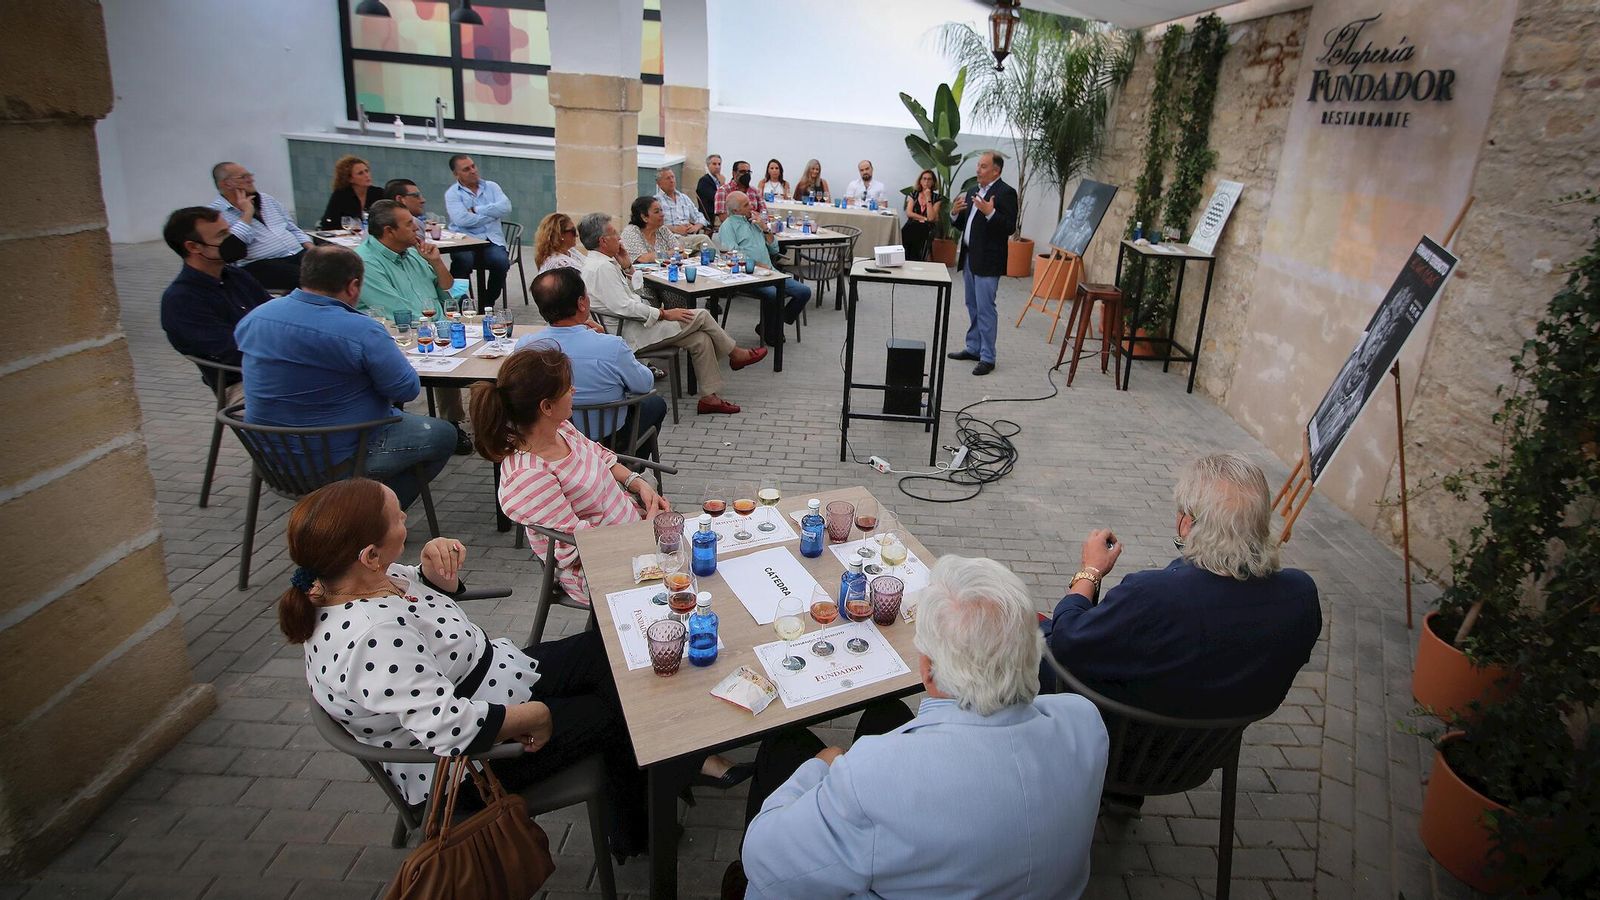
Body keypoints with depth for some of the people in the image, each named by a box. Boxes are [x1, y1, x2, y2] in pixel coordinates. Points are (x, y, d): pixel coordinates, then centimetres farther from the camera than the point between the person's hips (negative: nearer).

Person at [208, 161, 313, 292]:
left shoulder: (267, 199, 20)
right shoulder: (214, 212, -1)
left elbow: (293, 229, 24)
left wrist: (312, 249, 6)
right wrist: (247, 213, -9)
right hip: (261, 265, -7)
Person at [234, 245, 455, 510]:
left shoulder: (254, 318, -2)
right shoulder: (363, 332, -24)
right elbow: (407, 390, -17)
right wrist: (387, 351, 3)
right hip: (339, 461, -8)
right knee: (443, 435, 10)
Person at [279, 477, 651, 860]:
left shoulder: (346, 581, -7)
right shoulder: (372, 636, -37)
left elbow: (430, 591, 11)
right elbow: (449, 727, -39)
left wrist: (436, 569, -12)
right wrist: (536, 715, -24)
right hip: (474, 765, -9)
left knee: (609, 649, 9)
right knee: (615, 712, 1)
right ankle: (634, 834, 29)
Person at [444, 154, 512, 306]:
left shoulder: (491, 187, 18)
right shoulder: (452, 193, 7)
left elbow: (506, 208, -1)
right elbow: (462, 220, -11)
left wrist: (477, 210, -4)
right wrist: (492, 214, -2)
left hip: (491, 240, 2)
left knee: (501, 261, -29)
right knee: (463, 260, -34)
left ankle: (487, 304, -9)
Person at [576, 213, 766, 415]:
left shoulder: (595, 262, 14)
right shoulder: (602, 267, -19)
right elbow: (623, 307, -25)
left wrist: (624, 265, 10)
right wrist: (664, 314, -19)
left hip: (634, 324, 10)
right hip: (633, 334, -10)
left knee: (701, 339, 1)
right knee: (700, 316, -8)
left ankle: (709, 397, 2)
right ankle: (735, 354, 13)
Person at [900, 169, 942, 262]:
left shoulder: (937, 198, 6)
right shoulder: (914, 194, 13)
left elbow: (931, 217, -7)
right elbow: (909, 213, 2)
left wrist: (928, 198, -5)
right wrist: (925, 218, -5)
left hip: (925, 232, -2)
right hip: (910, 229, 2)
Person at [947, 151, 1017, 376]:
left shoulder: (1006, 193, -9)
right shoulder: (972, 192, 15)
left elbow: (1009, 228, -17)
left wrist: (990, 212, -29)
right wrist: (955, 213, -1)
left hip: (987, 261, -8)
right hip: (969, 257, 8)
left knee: (985, 309, -7)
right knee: (973, 307, 17)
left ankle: (987, 358, -2)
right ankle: (973, 348, 28)